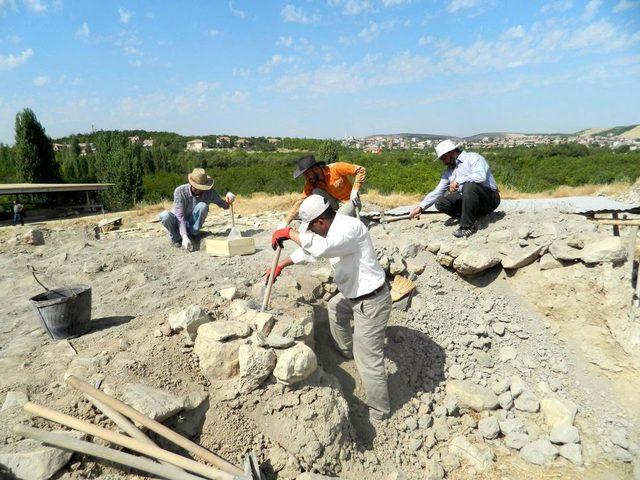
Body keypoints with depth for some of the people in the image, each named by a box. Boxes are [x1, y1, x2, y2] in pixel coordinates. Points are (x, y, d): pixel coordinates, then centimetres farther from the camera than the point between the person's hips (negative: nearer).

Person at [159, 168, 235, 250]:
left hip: (193, 224, 1)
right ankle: (176, 236, -6)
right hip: (178, 221, -1)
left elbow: (223, 205, -7)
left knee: (202, 206, -29)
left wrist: (228, 200, -33)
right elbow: (180, 216, -30)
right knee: (164, 215, -35)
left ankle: (193, 233, -11)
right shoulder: (180, 191, -25)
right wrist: (184, 237, -40)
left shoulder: (209, 192, -16)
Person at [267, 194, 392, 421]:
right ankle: (346, 349, 58)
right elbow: (308, 249, 18)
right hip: (354, 294, 10)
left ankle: (379, 411, 21)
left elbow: (319, 248, -44)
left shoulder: (350, 227, -28)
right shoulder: (334, 229, 3)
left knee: (368, 361, 0)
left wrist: (289, 232, -31)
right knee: (335, 307, 35)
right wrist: (281, 265, 21)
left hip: (371, 302, -10)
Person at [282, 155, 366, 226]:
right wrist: (285, 223, -22)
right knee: (316, 192, -20)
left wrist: (355, 190, -28)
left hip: (351, 201, -5)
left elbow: (361, 170, -19)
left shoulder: (336, 168, -25)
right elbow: (301, 202, -14)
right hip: (334, 203, 5)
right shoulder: (311, 183, -12)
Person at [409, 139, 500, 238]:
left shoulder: (473, 158, -7)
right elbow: (437, 192, 12)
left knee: (469, 186, -36)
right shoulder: (448, 171, 14)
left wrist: (458, 180, -22)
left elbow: (480, 176, -27)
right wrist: (421, 207, 4)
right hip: (469, 199, 7)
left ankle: (467, 226, -28)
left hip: (490, 198, -7)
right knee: (440, 202, -7)